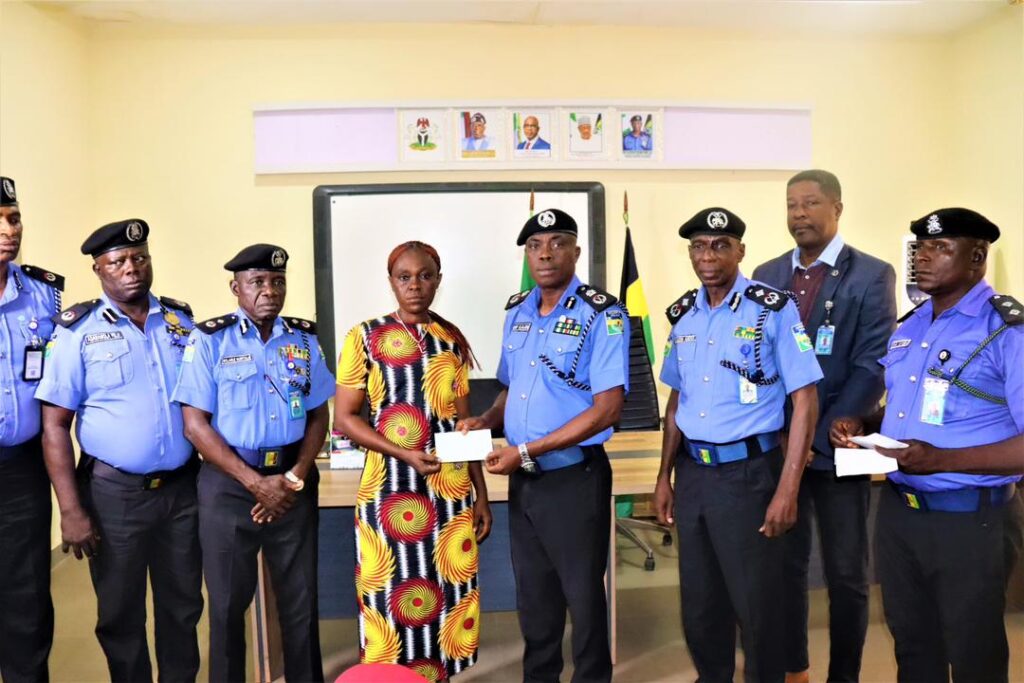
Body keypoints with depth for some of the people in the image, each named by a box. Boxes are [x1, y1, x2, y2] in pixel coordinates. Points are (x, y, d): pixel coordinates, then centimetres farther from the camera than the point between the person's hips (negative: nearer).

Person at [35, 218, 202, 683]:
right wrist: (71, 510, -11)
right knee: (120, 613, 13)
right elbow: (54, 424, -6)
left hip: (184, 487, 3)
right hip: (114, 492, -3)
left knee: (183, 606, 15)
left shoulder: (181, 321, 5)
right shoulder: (78, 330, -5)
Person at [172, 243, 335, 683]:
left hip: (294, 481, 3)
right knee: (228, 601, 11)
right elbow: (195, 425, -9)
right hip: (229, 484, -2)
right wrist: (256, 483, -14)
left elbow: (318, 415, 7)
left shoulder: (304, 338, 4)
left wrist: (295, 477, -8)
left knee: (300, 598, 12)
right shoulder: (210, 340, -5)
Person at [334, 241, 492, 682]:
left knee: (446, 592, 9)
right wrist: (404, 454, -18)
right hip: (389, 490, -3)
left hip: (450, 489, 3)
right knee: (390, 596, 4)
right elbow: (344, 418, -5)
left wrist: (480, 494, 8)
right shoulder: (365, 337, -2)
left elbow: (463, 423, 10)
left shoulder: (452, 339, 7)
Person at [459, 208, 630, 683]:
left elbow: (606, 409, -19)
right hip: (523, 480, 6)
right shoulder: (516, 312, 7)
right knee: (533, 595, 20)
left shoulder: (602, 315, -14)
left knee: (582, 596, 10)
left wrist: (525, 451, -20)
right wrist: (486, 421, -2)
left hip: (575, 478, -6)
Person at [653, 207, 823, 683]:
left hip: (748, 472, -5)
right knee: (699, 600, 17)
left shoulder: (773, 309, -10)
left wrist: (787, 488, -16)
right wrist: (665, 476, 12)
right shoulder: (683, 315, 7)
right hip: (692, 473, 5)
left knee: (756, 602, 7)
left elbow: (805, 400, -11)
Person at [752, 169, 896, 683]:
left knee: (846, 574, 10)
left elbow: (872, 369, -10)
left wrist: (817, 438, -14)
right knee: (783, 566, 12)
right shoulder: (766, 276, 9)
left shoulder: (872, 276, -4)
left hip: (837, 448, -3)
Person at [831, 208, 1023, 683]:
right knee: (911, 645, 22)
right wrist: (862, 424, 0)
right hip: (897, 509, 6)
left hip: (970, 519, -6)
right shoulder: (908, 326, 8)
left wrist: (941, 459, -28)